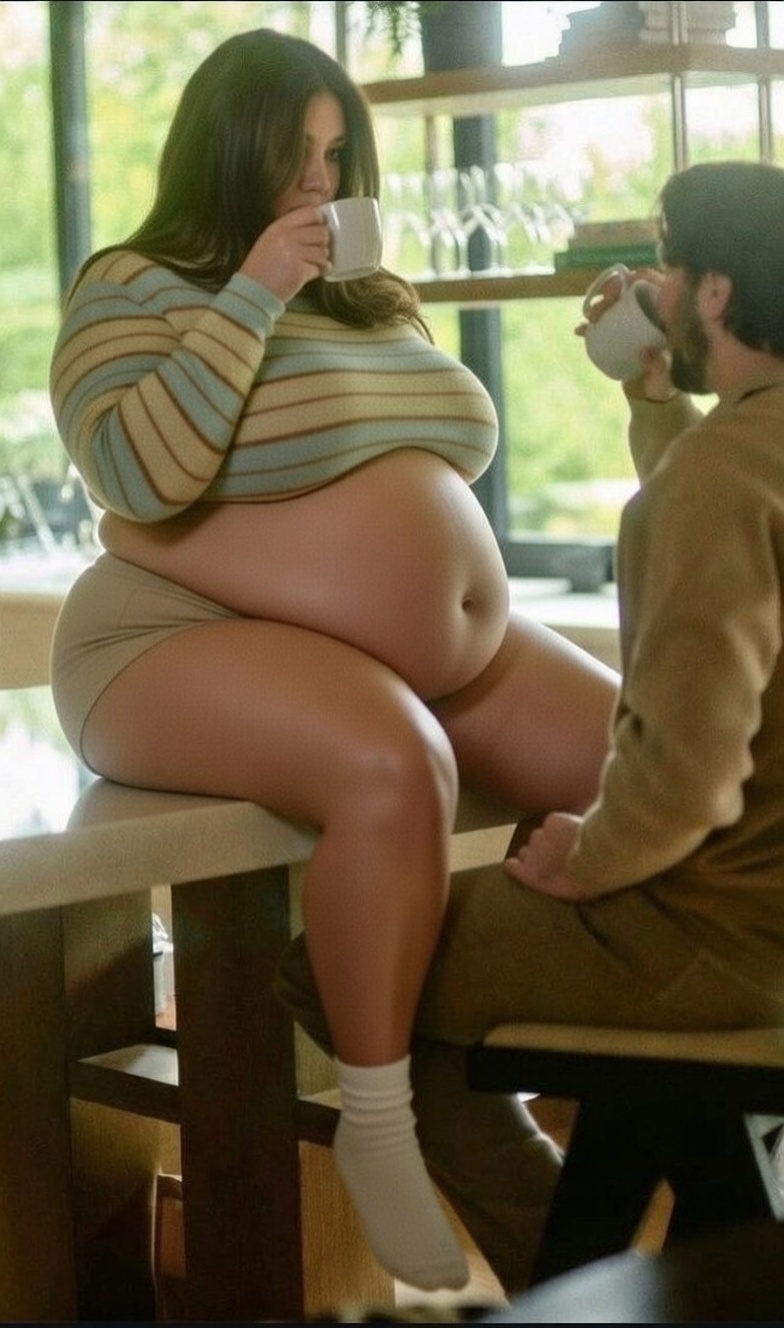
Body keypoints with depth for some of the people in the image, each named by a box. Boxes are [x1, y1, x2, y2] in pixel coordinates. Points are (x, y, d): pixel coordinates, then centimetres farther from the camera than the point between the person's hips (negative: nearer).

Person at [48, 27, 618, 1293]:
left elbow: (443, 457, 26)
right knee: (391, 767, -38)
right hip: (197, 648, -8)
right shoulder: (134, 287, -6)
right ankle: (378, 1125, -23)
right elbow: (140, 477, -23)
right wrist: (251, 298, -20)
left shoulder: (377, 299, 15)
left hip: (445, 655, 8)